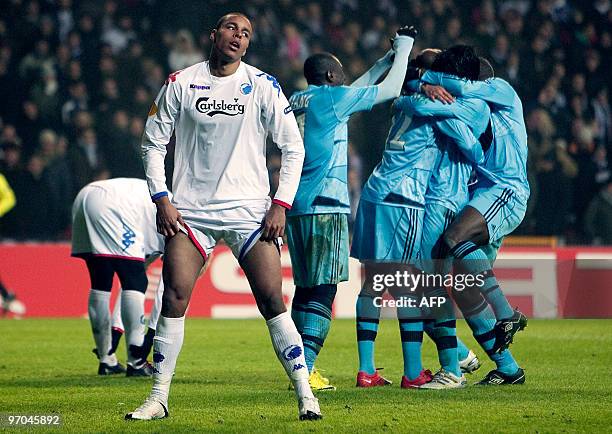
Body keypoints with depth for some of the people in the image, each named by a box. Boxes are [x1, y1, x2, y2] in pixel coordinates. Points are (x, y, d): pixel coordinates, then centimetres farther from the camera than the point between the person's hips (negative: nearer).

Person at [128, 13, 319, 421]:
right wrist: (162, 200, -1)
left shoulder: (262, 85, 0)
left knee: (272, 301, -8)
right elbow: (153, 143, 9)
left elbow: (294, 147, 2)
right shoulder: (181, 83, 2)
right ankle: (158, 399, 3)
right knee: (174, 299, -6)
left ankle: (305, 395, -4)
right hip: (191, 211, 1)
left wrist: (280, 205, -6)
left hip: (250, 210, -1)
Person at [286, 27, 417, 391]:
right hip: (325, 205, -8)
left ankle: (303, 366, 12)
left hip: (295, 207, 8)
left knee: (306, 288, 12)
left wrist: (386, 60, 34)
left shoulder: (296, 102, 17)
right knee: (323, 290, -9)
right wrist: (402, 51, 17)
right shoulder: (332, 98, -5)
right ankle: (305, 370, -17)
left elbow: (351, 94, 32)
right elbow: (390, 90, 2)